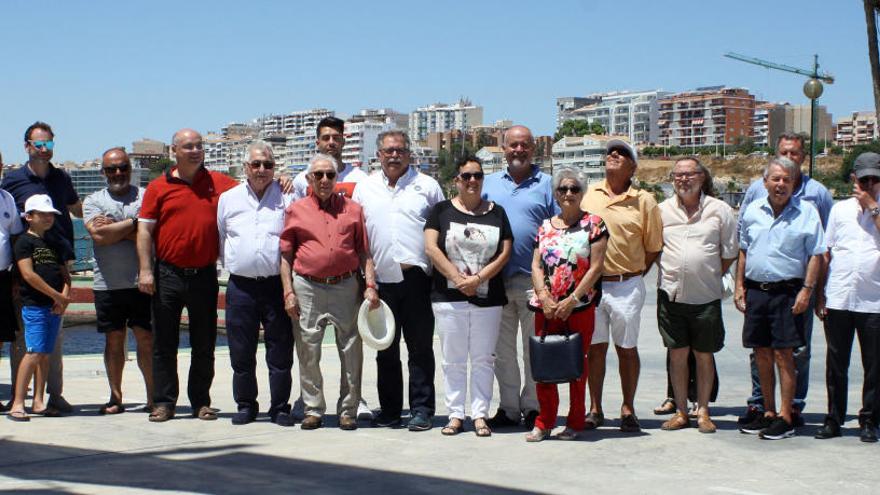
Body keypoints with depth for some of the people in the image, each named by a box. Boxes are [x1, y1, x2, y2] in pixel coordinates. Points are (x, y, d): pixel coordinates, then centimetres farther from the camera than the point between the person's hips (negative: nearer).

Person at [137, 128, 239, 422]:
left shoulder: (218, 183, 6)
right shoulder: (159, 187, 2)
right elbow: (144, 230, 1)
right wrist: (145, 270, -6)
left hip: (205, 275, 1)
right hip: (168, 274, -1)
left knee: (204, 343, 8)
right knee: (164, 342, 4)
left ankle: (201, 402, 17)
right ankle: (164, 402, 12)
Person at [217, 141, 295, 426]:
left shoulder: (286, 198, 4)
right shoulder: (228, 199, 11)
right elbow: (220, 241, 20)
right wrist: (234, 265, 13)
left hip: (277, 284, -2)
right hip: (240, 286, 2)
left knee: (281, 351, 1)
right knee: (241, 352, 6)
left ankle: (280, 407, 11)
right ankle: (245, 405, 18)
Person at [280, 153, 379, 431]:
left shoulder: (352, 209, 11)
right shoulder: (295, 210, 8)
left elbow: (364, 252, 11)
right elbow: (286, 255, 6)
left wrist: (370, 286, 1)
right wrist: (288, 292, -1)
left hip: (345, 287, 1)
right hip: (307, 288, -1)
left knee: (351, 351, 2)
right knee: (308, 351, 3)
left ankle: (348, 410, 13)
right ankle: (313, 410, 14)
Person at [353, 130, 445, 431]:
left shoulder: (427, 186, 7)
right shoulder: (364, 188, 13)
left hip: (417, 279, -2)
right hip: (381, 280, 3)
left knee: (420, 347, 0)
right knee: (386, 350, 8)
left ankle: (422, 410, 6)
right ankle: (389, 410, 17)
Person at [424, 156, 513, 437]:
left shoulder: (497, 213, 9)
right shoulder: (441, 211, 5)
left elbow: (505, 253, 1)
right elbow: (431, 248, -5)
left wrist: (478, 279, -12)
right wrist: (458, 279, -13)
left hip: (488, 298, 1)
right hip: (448, 298, -1)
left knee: (483, 359, 4)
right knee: (453, 360, 4)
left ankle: (480, 415, 11)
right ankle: (456, 415, 11)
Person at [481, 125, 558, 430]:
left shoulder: (546, 184, 4)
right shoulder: (489, 184, 12)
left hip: (533, 279, -3)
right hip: (497, 278, 3)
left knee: (534, 348, 2)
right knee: (502, 349, 8)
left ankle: (533, 407, 11)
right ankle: (508, 407, 17)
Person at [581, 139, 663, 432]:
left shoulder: (644, 201, 0)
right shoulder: (589, 195, 7)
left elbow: (653, 248, 5)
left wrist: (634, 274, 3)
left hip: (626, 286, -2)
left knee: (627, 348, 6)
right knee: (596, 347, 7)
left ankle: (628, 410, 15)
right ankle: (595, 409, 15)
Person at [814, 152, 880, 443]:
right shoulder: (840, 209, 12)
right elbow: (826, 253, 12)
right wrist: (820, 294, 7)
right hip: (837, 300, 2)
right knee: (836, 364, 7)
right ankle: (834, 419, 16)